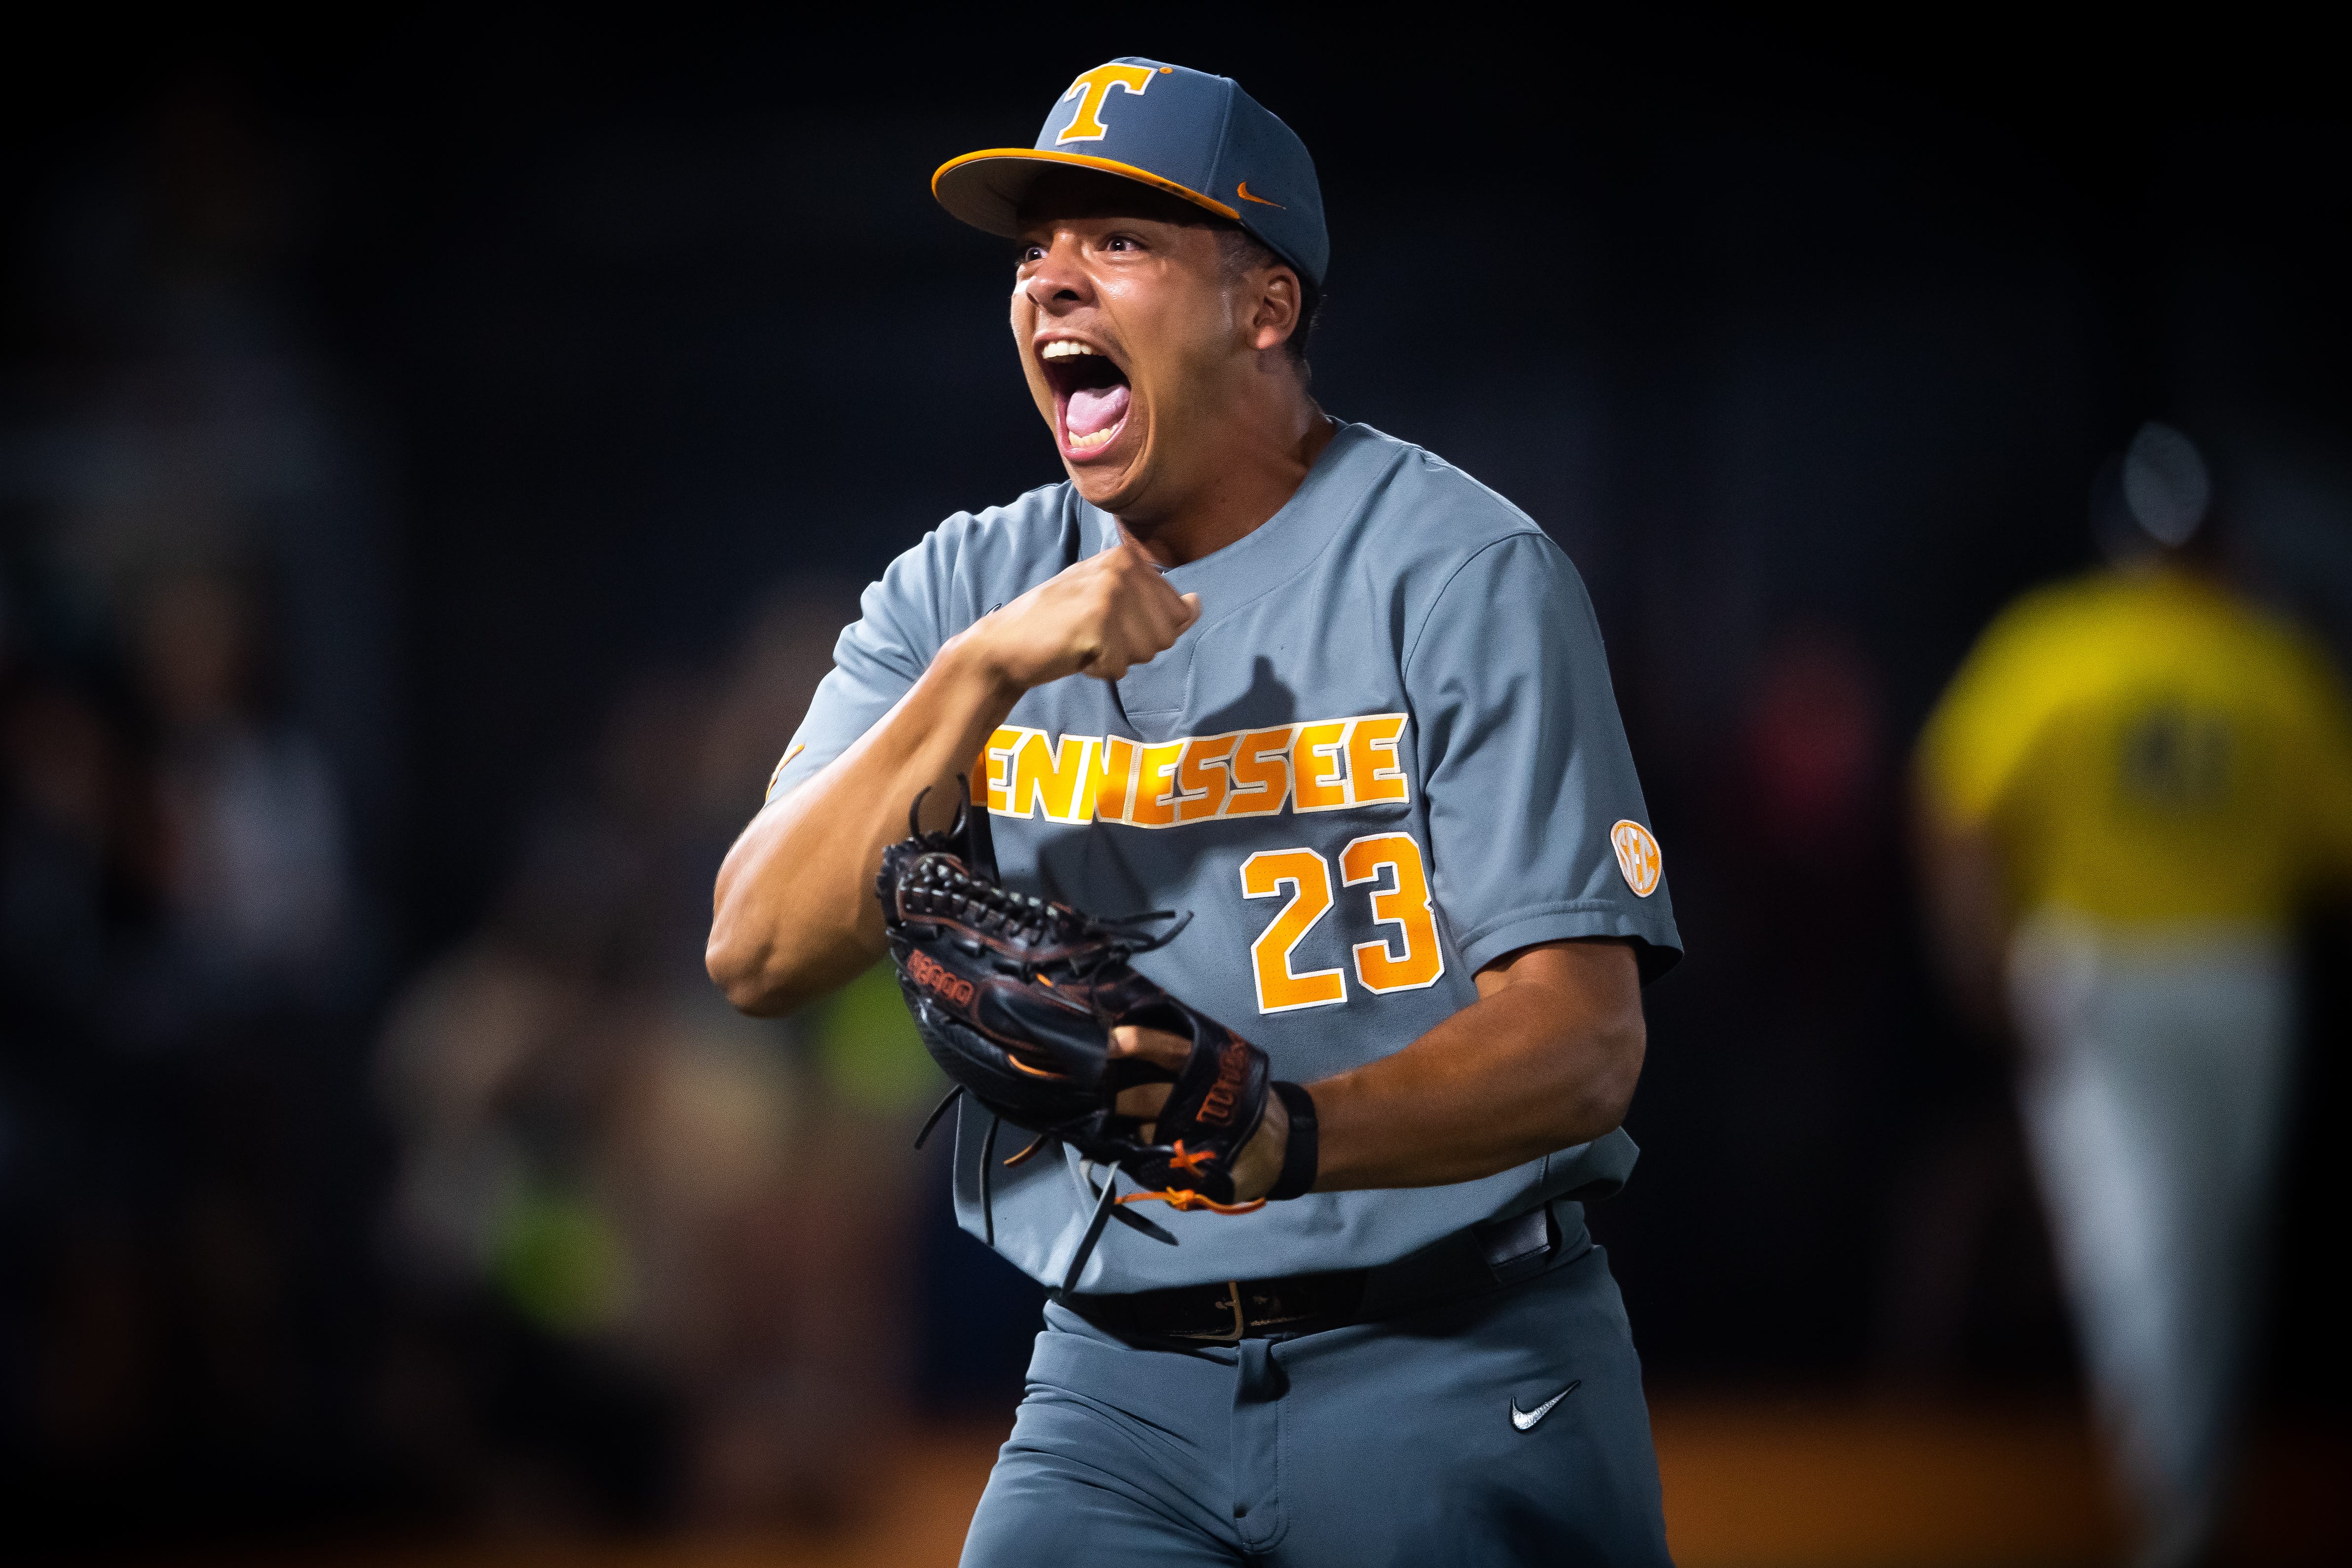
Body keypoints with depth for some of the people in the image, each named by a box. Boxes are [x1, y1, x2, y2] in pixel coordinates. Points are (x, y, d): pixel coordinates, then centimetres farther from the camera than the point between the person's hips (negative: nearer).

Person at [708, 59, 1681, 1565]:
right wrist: (985, 672, -18)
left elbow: (1583, 1040, -15)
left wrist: (1286, 1136, -34)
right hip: (1116, 1385, 3)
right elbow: (761, 957, -5)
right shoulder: (961, 592, 7)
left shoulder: (1463, 574, -6)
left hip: (1453, 1381, -3)